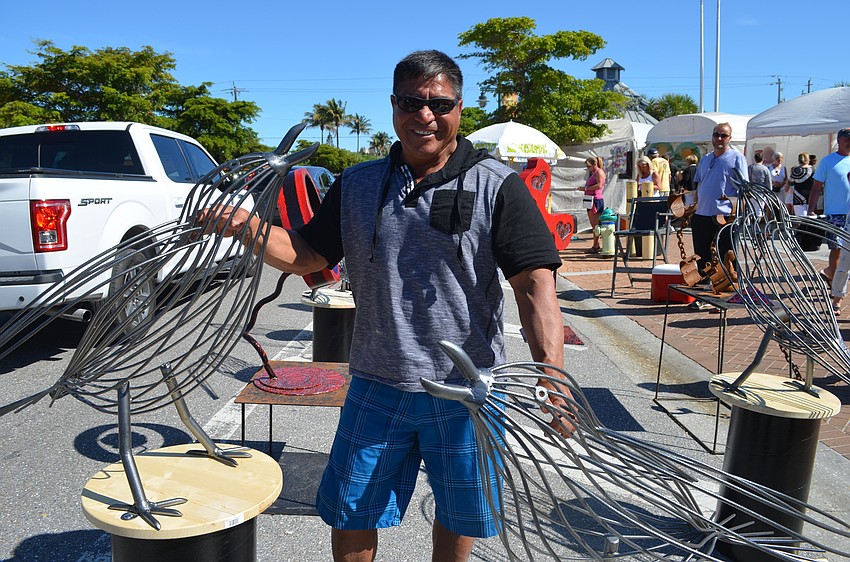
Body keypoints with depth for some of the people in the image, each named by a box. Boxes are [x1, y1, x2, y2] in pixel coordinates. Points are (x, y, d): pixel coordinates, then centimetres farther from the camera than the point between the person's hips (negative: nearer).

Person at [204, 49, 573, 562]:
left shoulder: (497, 186, -8)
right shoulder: (357, 185, 4)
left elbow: (535, 285, -15)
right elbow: (307, 255, 8)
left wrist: (551, 378, -26)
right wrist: (250, 229, -10)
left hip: (467, 391, -2)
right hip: (376, 386, 3)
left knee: (459, 518, 19)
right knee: (350, 519, 15)